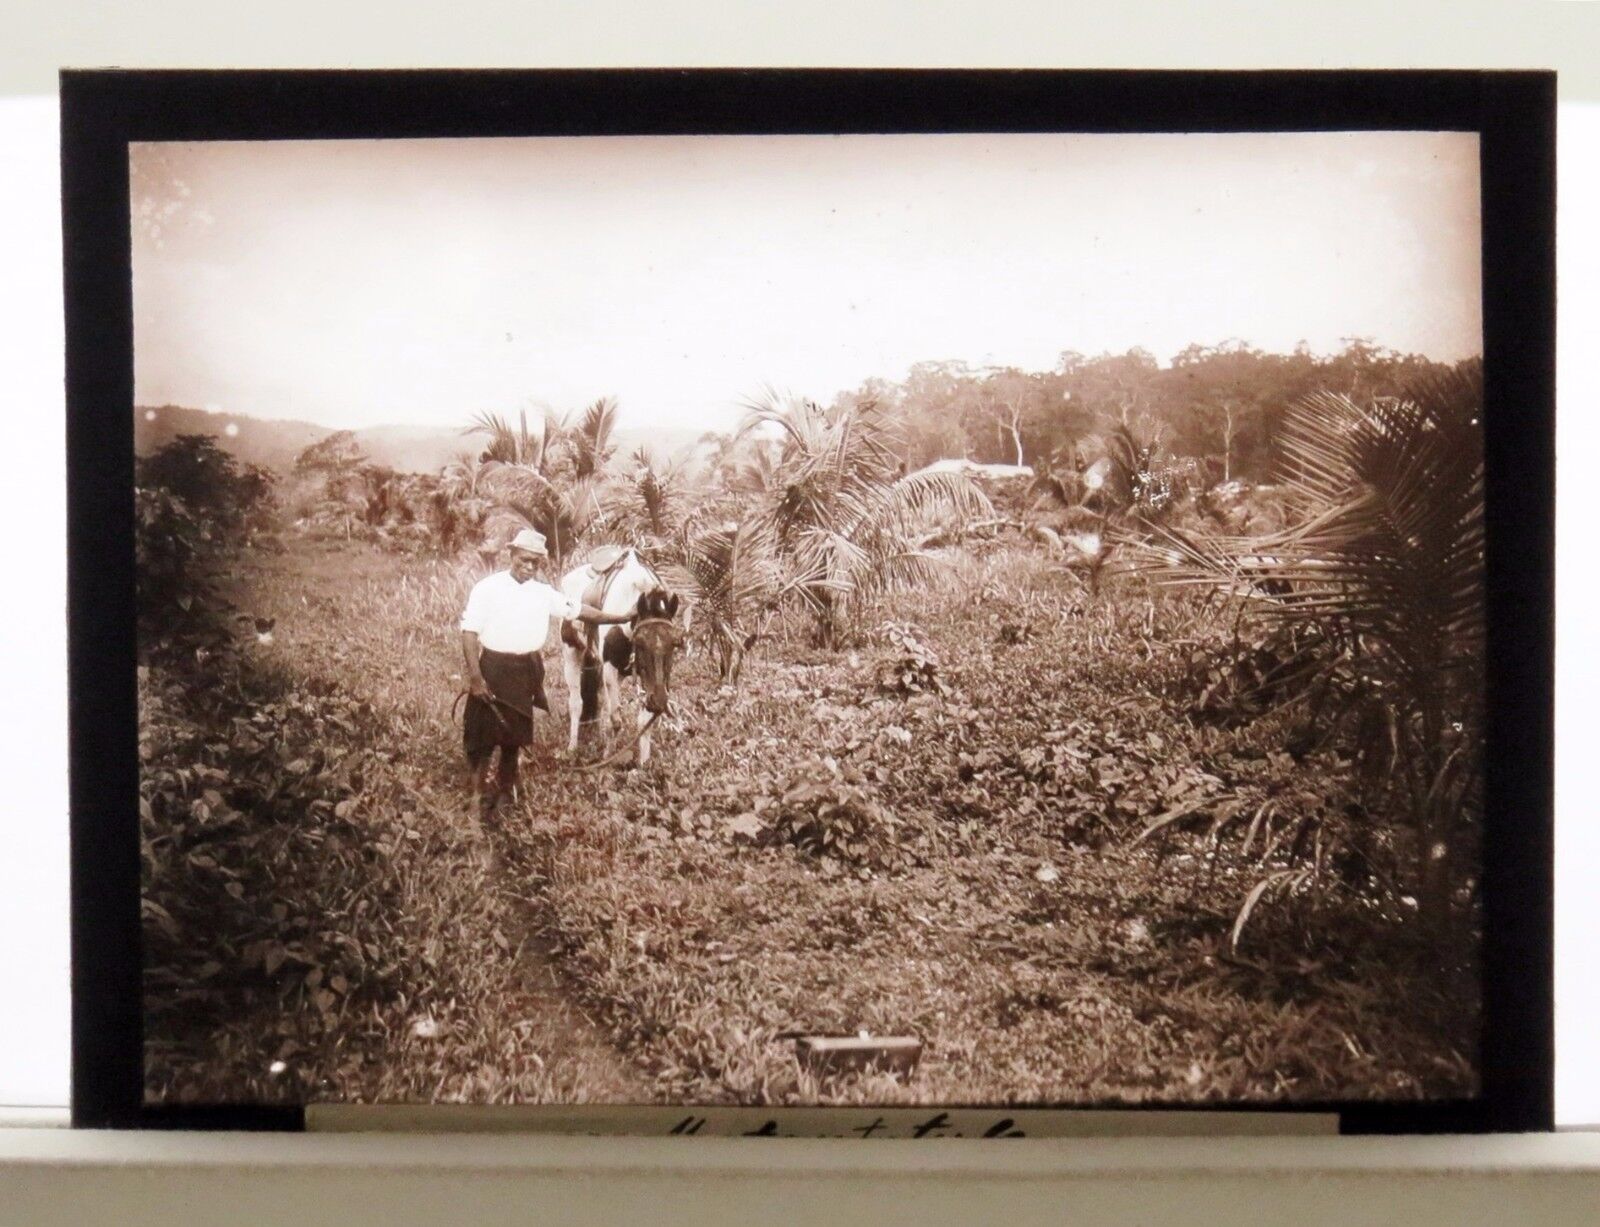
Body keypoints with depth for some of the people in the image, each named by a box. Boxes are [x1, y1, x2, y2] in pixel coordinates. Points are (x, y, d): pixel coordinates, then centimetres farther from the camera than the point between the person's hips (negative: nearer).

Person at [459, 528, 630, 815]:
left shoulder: (544, 592, 4)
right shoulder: (487, 588, -10)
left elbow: (579, 610, 12)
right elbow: (469, 632, -12)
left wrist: (619, 618, 13)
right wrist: (475, 676, -19)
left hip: (527, 671, 5)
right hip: (494, 669, -4)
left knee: (516, 730, 15)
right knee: (484, 730, -4)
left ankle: (505, 787, 31)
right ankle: (481, 791, 8)